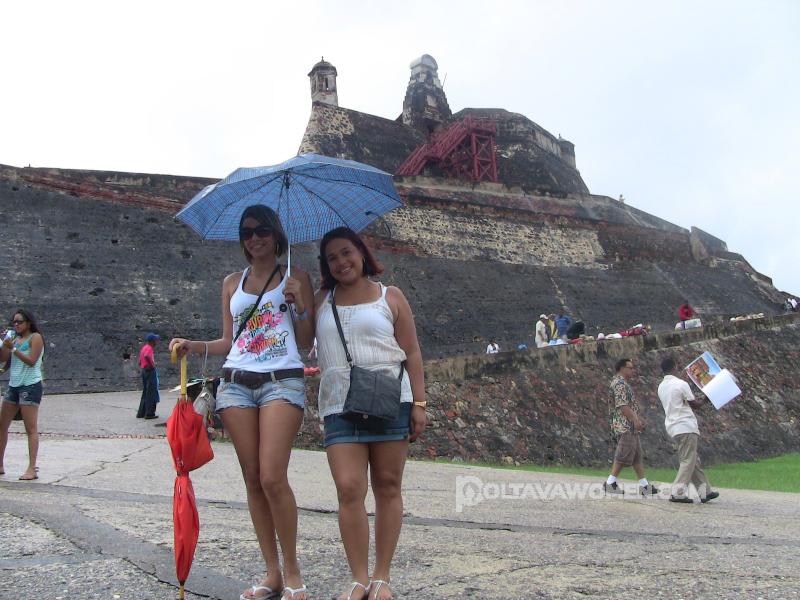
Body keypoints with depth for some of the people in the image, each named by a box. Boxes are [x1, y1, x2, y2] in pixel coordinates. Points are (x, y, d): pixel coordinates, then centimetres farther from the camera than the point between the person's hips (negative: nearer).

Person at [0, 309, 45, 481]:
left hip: (30, 386, -8)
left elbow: (31, 361, -14)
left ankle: (32, 469, -9)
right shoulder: (15, 338, 15)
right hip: (14, 386, 8)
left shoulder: (35, 337, -5)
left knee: (31, 429, -8)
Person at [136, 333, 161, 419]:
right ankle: (150, 413, -2)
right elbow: (147, 356, -34)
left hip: (144, 371, 9)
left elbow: (140, 362, 19)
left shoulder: (144, 348, 16)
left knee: (145, 393, 15)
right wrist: (152, 364, -22)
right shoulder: (149, 348, -13)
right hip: (150, 371, -9)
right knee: (151, 393, -4)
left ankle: (141, 413, 18)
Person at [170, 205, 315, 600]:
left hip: (282, 381, -4)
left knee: (272, 478, -14)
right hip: (236, 384, 4)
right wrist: (194, 346, 2)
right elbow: (229, 341, 18)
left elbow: (306, 342, 5)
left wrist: (300, 304, -10)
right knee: (253, 479, 3)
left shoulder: (295, 278, 7)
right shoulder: (232, 283, 17)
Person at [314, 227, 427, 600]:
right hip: (339, 406, 1)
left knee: (387, 488, 4)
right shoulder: (321, 301, 15)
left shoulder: (390, 297, 9)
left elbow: (412, 354, 6)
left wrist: (419, 404, -1)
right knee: (349, 489, -8)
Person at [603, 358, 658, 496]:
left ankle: (644, 485, 15)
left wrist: (637, 419, 23)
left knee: (637, 456, 11)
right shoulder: (619, 384, -14)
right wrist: (635, 420, -23)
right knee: (624, 455, -8)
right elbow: (622, 406, -22)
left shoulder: (624, 383, 20)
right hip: (625, 426, -11)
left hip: (631, 427, 11)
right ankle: (610, 483, -2)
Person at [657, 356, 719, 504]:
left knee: (694, 460, 14)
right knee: (688, 461, -4)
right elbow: (694, 404, -4)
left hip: (672, 427, 8)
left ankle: (705, 492, 17)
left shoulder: (661, 387, 11)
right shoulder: (681, 384, -12)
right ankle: (678, 493, -8)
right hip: (686, 426, -8)